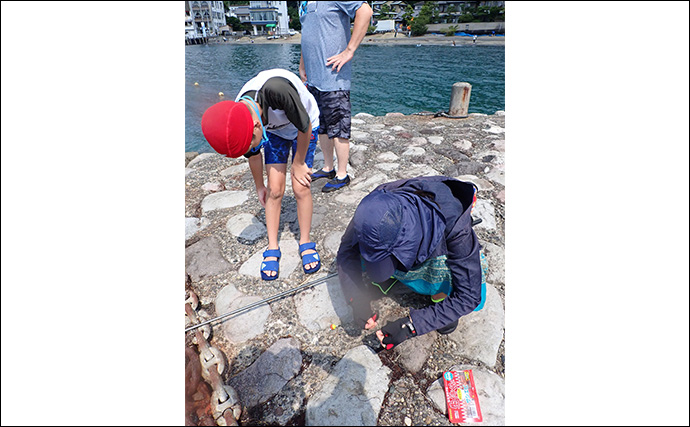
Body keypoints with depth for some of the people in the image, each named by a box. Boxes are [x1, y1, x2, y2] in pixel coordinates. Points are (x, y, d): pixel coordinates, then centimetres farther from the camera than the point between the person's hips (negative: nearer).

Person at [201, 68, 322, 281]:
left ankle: (306, 243, 10)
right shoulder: (237, 121, -25)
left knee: (301, 188, -9)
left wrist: (299, 163, -14)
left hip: (305, 128, -3)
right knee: (274, 190, -4)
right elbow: (254, 155, -4)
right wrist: (259, 187, 10)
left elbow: (305, 126, -27)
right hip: (275, 130, 3)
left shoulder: (275, 89, -44)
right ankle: (273, 248, 10)